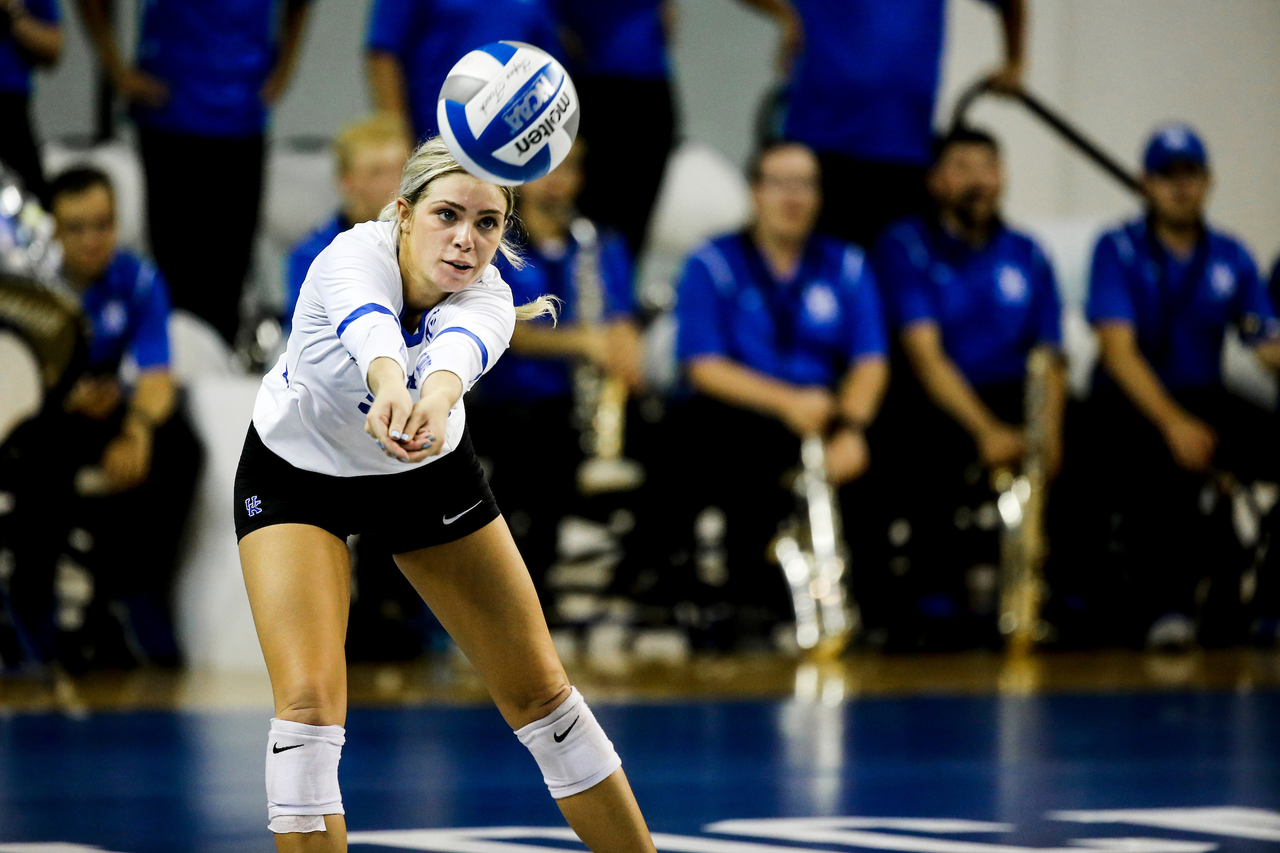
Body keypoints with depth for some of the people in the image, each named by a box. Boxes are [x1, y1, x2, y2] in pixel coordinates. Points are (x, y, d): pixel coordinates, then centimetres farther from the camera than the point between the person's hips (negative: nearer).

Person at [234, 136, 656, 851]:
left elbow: (460, 347, -52)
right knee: (309, 701, -19)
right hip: (295, 472, -2)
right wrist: (391, 385, -81)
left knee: (541, 691, 4)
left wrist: (434, 401, -76)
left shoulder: (487, 297, -27)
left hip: (428, 472, 3)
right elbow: (369, 325, -57)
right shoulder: (354, 257, -33)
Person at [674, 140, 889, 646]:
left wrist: (850, 426, -19)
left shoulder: (846, 267, 12)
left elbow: (870, 362, 2)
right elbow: (704, 367, -6)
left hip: (825, 410, 3)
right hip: (739, 411, -3)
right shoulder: (712, 266, 4)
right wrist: (786, 401, -20)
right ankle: (753, 608, -28)